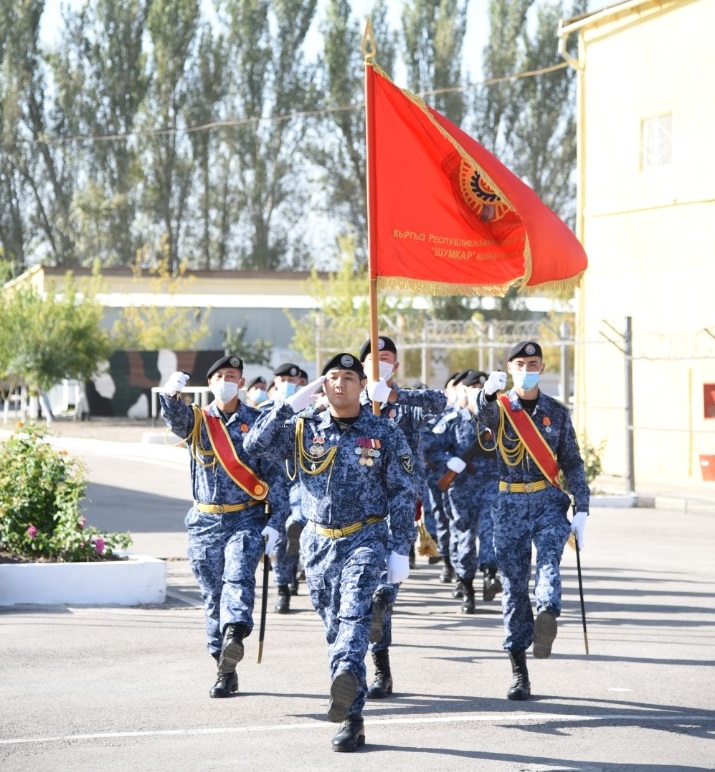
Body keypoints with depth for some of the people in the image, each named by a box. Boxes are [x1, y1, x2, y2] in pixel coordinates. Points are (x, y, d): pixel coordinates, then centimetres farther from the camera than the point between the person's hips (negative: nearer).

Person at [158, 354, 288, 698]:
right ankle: (225, 669, 13)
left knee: (239, 577, -25)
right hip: (205, 522, 2)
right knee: (213, 596, 5)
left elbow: (274, 473, 4)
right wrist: (170, 394, -41)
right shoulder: (197, 420, 7)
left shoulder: (257, 422, 5)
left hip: (247, 519, -2)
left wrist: (275, 522, -5)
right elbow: (174, 417, -17)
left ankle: (234, 636, -46)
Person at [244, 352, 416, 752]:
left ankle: (345, 677, -47)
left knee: (355, 614, -25)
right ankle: (352, 716, 9)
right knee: (335, 627, 5)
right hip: (319, 542, 3)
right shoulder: (304, 428, 6)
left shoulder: (385, 434, 2)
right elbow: (257, 443, -7)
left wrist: (401, 550, -3)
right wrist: (294, 402, -12)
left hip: (366, 539, -3)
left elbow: (403, 494, 3)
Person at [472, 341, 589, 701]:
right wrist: (488, 392, -43)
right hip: (509, 505, -1)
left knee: (549, 560, -27)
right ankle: (518, 671, 6)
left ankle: (546, 616, -49)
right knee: (514, 584, 1)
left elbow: (571, 461, 11)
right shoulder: (500, 407, 4)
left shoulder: (557, 412, 8)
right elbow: (481, 414, -20)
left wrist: (582, 508, 3)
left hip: (549, 502, 1)